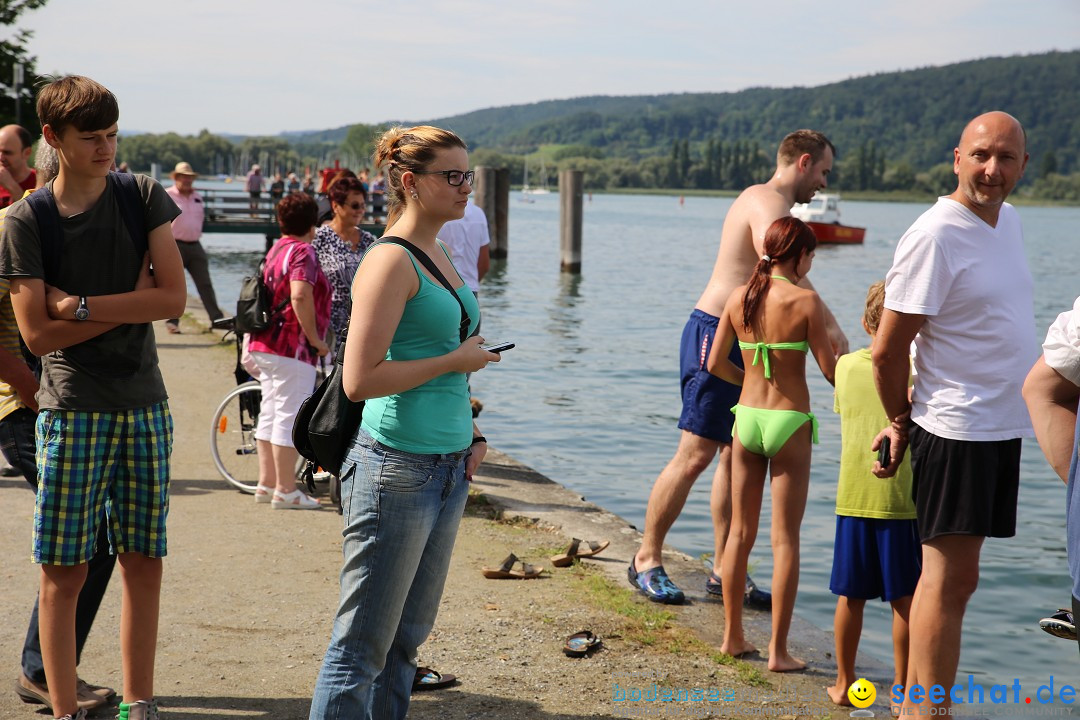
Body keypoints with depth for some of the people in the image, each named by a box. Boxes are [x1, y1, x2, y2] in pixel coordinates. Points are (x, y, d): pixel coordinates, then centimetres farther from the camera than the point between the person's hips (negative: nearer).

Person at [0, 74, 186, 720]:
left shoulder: (144, 197, 3)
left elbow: (174, 298, -5)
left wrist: (80, 305, -11)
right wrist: (130, 303, -10)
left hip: (145, 405, 3)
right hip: (73, 409, -3)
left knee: (145, 564, 8)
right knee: (65, 571, 0)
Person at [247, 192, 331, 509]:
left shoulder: (276, 249, 17)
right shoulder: (303, 251, -12)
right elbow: (300, 296, -26)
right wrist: (315, 338, -19)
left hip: (264, 344, 10)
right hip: (292, 347, -10)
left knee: (270, 412, 13)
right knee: (290, 415, -5)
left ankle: (266, 483, 19)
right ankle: (285, 490, -2)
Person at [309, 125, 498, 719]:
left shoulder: (438, 255, 13)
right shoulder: (390, 262, -14)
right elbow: (359, 379, -21)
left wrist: (470, 431, 14)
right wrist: (456, 360, -14)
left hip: (448, 469, 9)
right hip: (396, 469, -9)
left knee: (409, 634, 17)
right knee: (362, 645, -1)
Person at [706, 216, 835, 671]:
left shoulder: (739, 297, 2)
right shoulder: (805, 301, -12)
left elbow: (716, 364, 6)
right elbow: (830, 370, -10)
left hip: (747, 417, 4)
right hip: (789, 422, -4)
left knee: (741, 532, 15)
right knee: (785, 539, 2)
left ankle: (733, 636, 22)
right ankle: (778, 651, 4)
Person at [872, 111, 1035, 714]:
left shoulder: (1008, 219, 11)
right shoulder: (935, 235, -16)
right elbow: (888, 352, -15)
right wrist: (902, 423, 0)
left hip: (1002, 426, 8)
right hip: (955, 431, -8)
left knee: (951, 574, 11)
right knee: (951, 576, -7)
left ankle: (914, 705, 19)